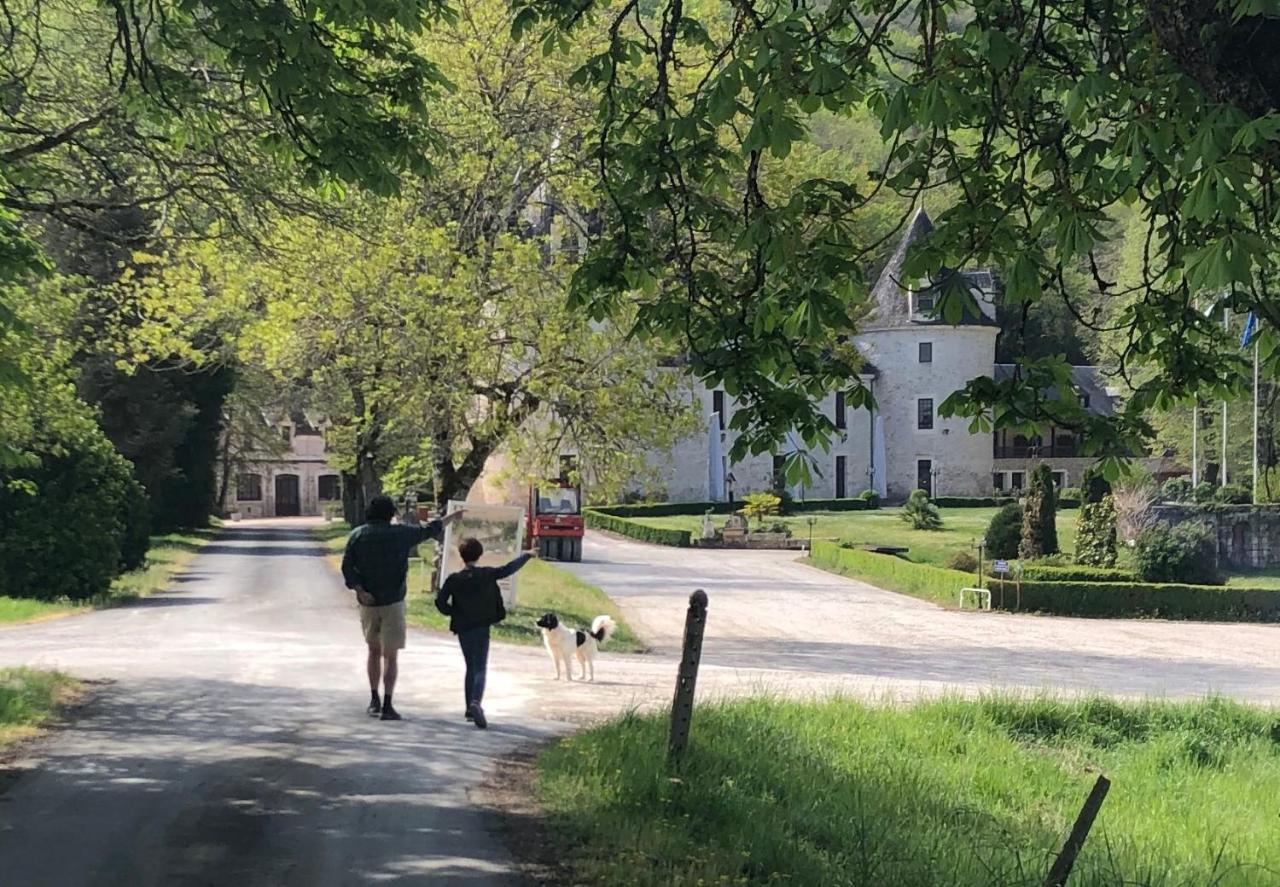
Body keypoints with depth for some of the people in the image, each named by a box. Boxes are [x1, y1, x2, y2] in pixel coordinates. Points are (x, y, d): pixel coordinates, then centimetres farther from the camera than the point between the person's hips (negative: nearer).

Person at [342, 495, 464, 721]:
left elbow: (347, 567, -6)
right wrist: (452, 518, 24)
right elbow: (430, 529, 9)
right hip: (393, 601, -3)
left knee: (374, 651, 19)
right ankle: (387, 706, -9)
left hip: (368, 602, 3)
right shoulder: (400, 533, -3)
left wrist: (360, 590, -9)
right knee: (390, 655, -1)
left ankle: (374, 701, 21)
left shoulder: (357, 535, 2)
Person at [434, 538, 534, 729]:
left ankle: (470, 709, 21)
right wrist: (526, 556, 21)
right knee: (480, 669, -5)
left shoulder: (454, 579, -4)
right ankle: (476, 703, -30)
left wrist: (452, 613, 8)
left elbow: (440, 601, -10)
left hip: (462, 629, 2)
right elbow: (509, 569, 6)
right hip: (482, 628, -2)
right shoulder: (487, 574, -5)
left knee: (470, 668, 18)